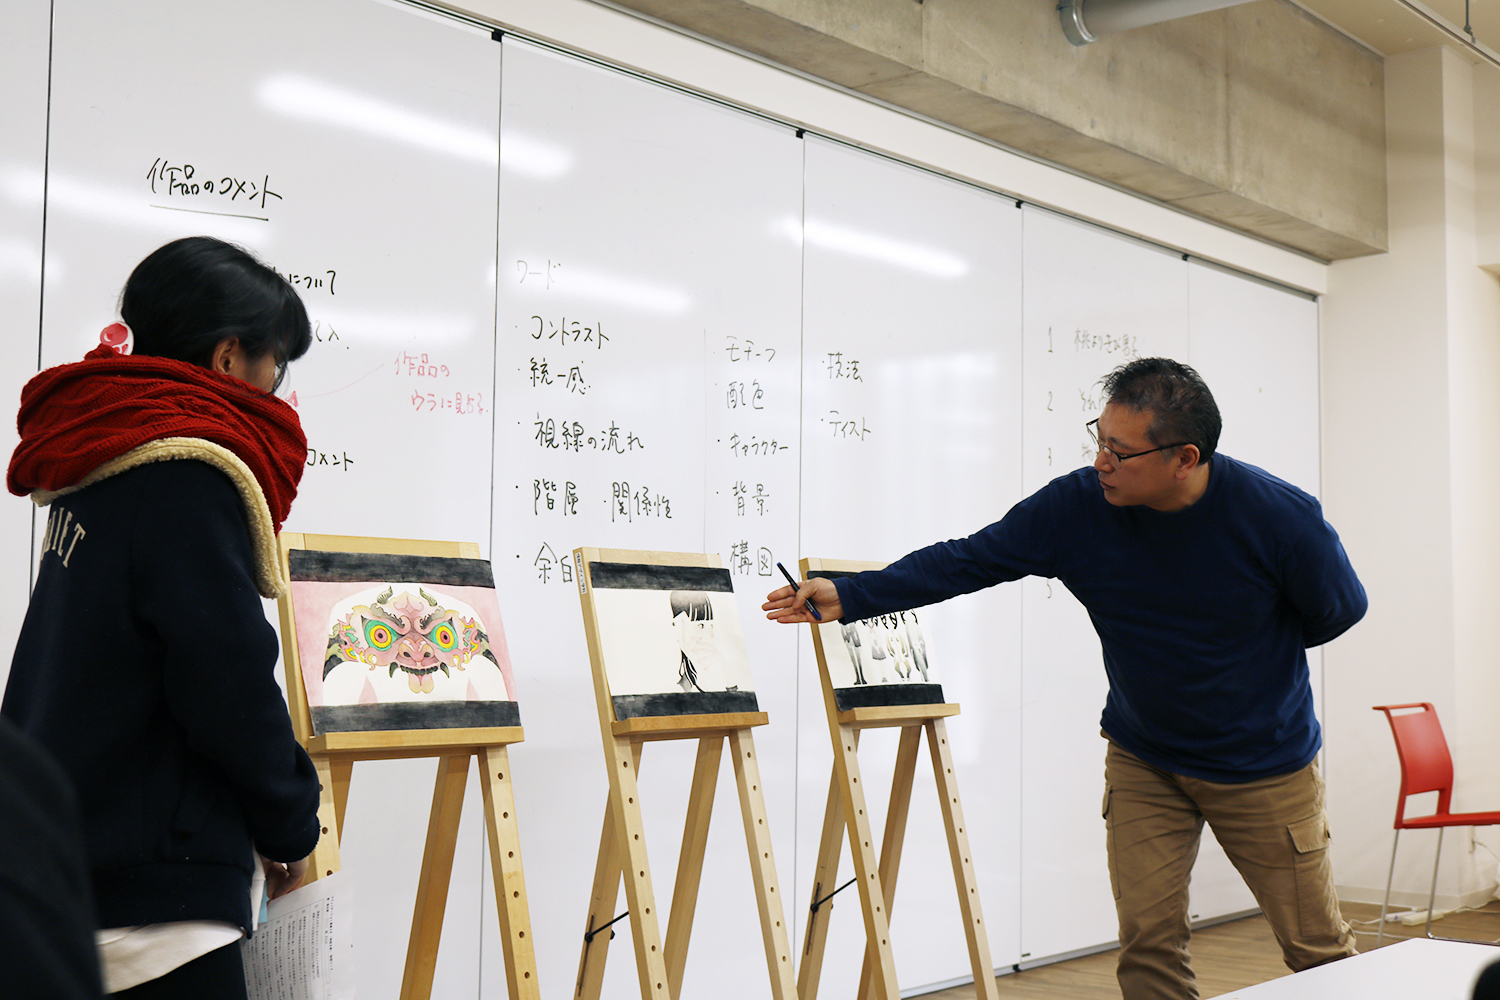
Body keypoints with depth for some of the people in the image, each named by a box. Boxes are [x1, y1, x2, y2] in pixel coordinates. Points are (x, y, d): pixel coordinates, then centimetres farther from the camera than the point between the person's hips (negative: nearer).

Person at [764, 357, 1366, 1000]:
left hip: (1265, 767, -1)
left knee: (1317, 948, 8)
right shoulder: (1076, 506, -16)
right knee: (1147, 945, -2)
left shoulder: (1280, 516, -22)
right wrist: (848, 597, -14)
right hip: (1142, 759, 2)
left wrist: (1249, 654, 3)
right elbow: (967, 560, -10)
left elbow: (1340, 608, -3)